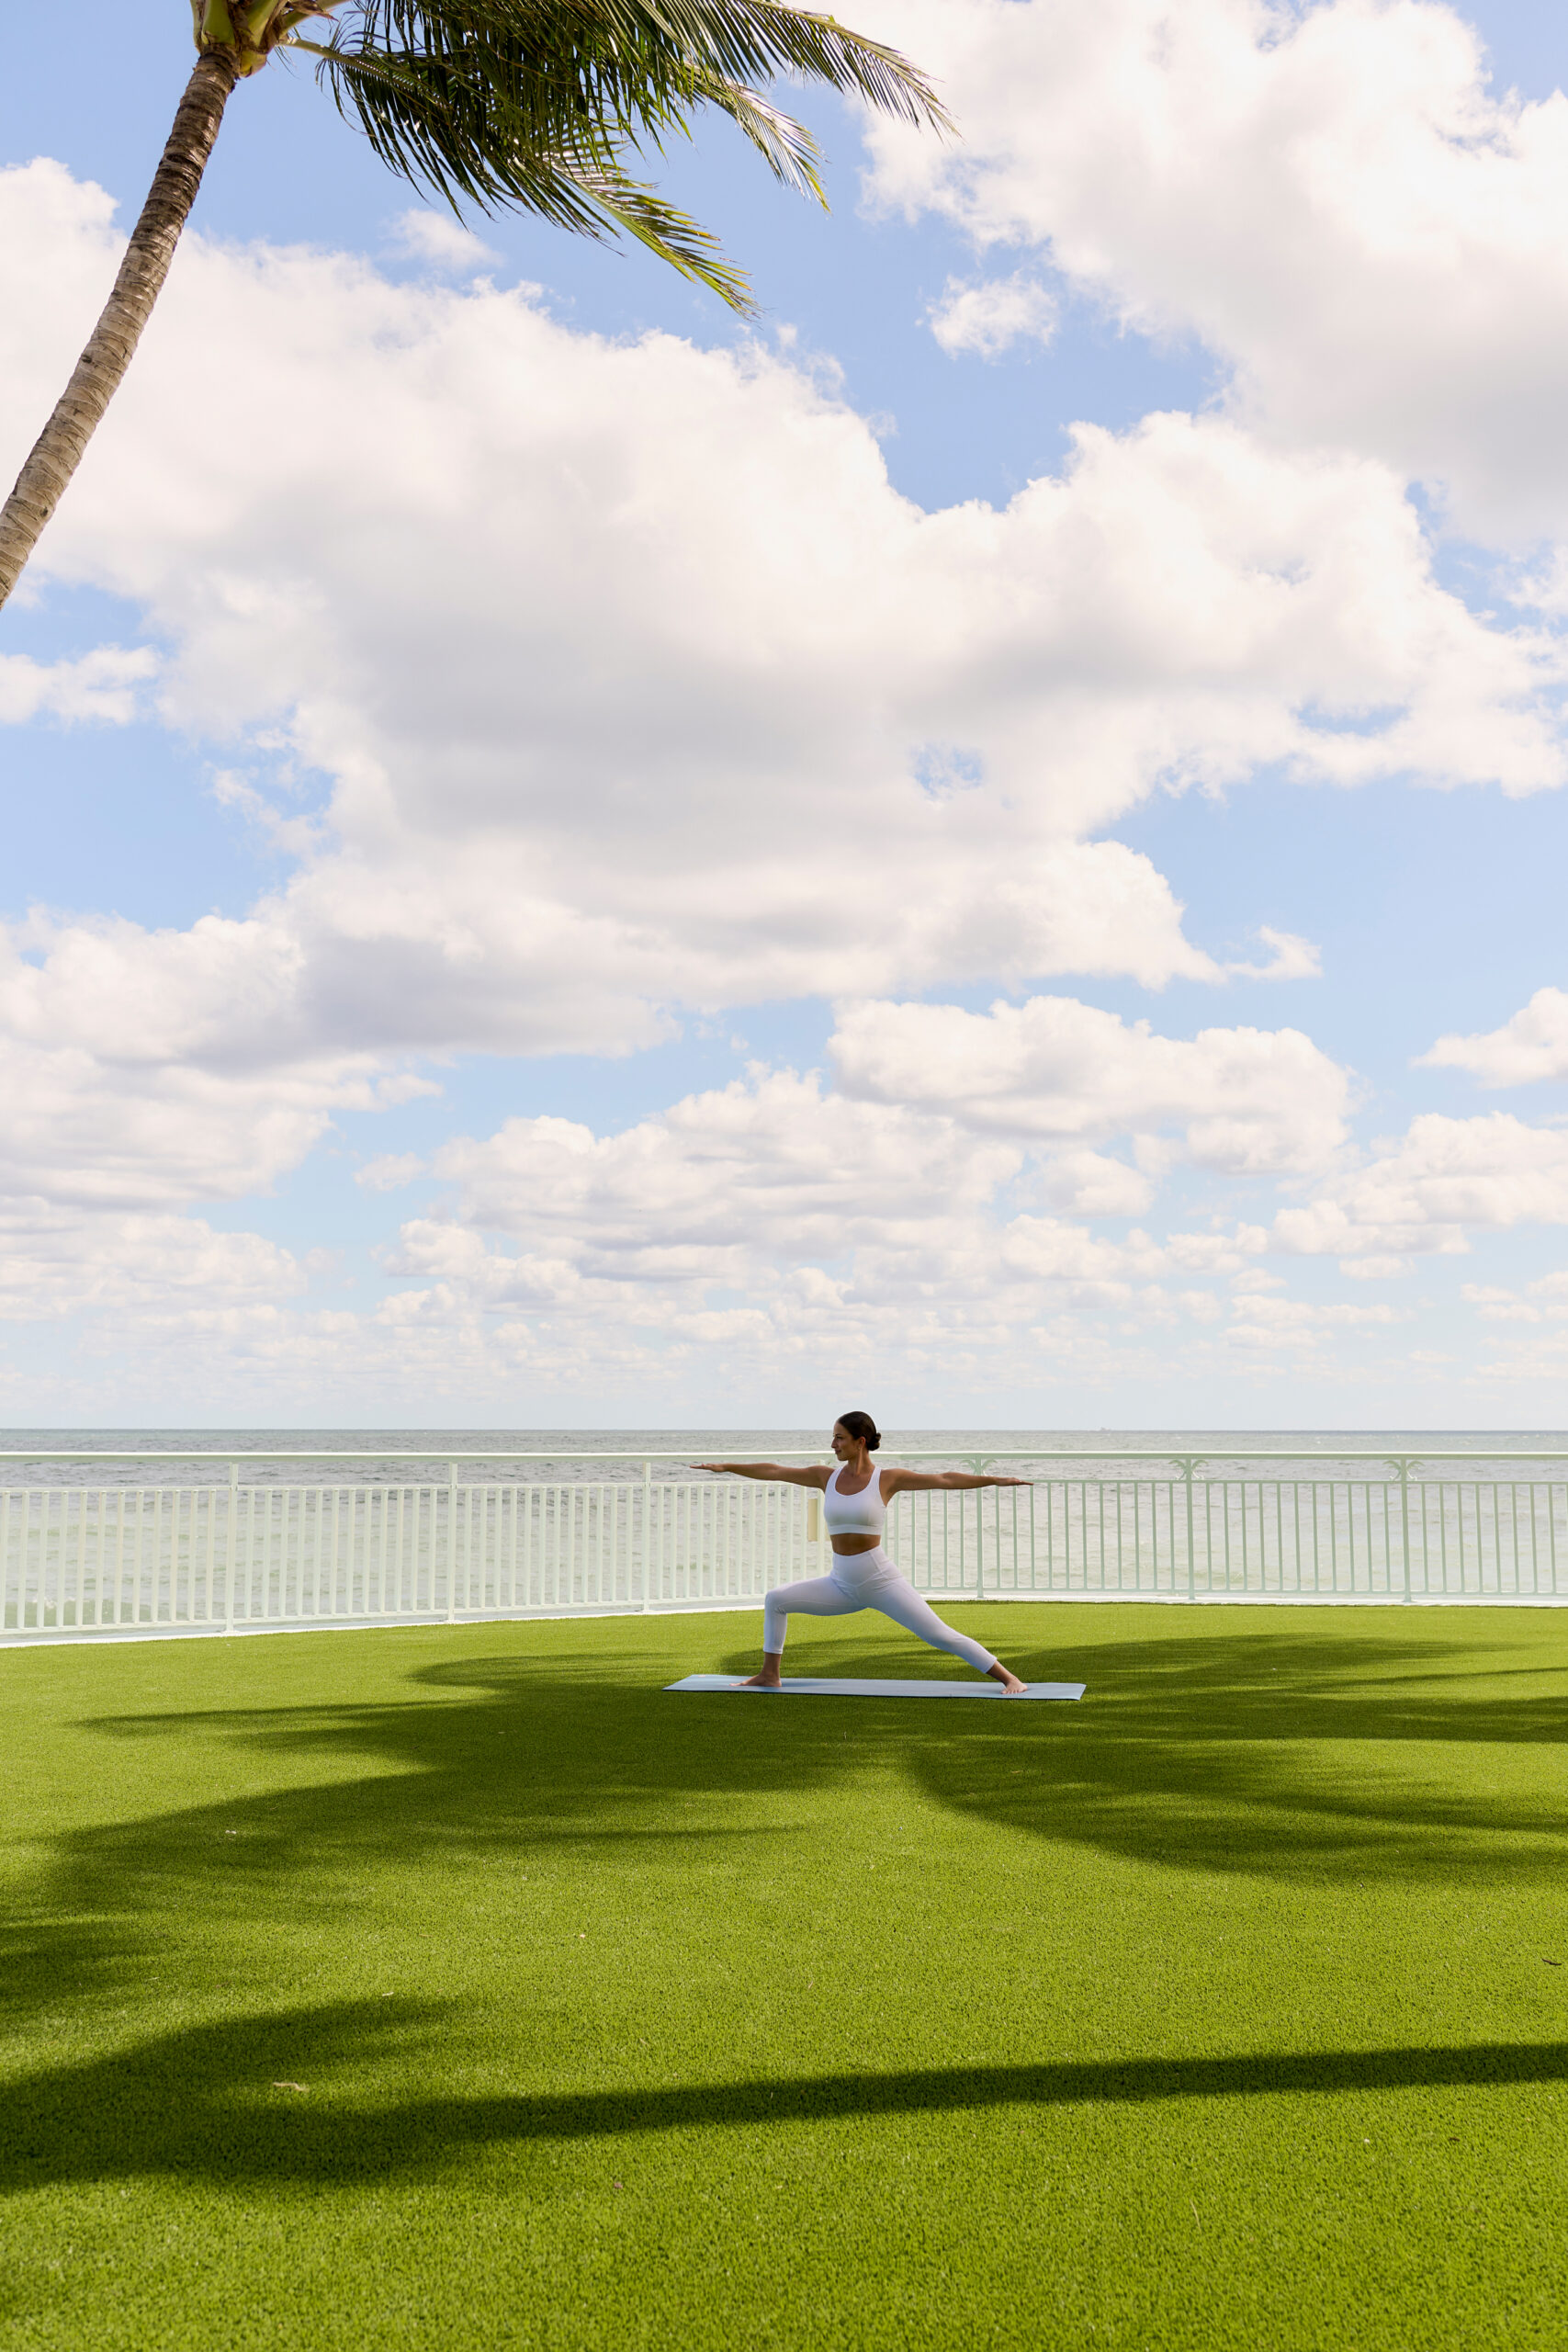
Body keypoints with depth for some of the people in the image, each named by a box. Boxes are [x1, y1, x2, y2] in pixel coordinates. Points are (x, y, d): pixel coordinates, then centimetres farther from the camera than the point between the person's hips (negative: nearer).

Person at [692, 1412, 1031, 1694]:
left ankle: (1007, 1677, -2)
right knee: (776, 1599, -3)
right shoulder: (827, 1477, 5)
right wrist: (727, 1467, 9)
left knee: (939, 1635, -12)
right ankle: (769, 1675, 9)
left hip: (882, 1582, -5)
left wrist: (995, 1480, -17)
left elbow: (945, 1479, -10)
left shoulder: (888, 1479, -6)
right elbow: (773, 1471, 9)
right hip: (842, 1586, 5)